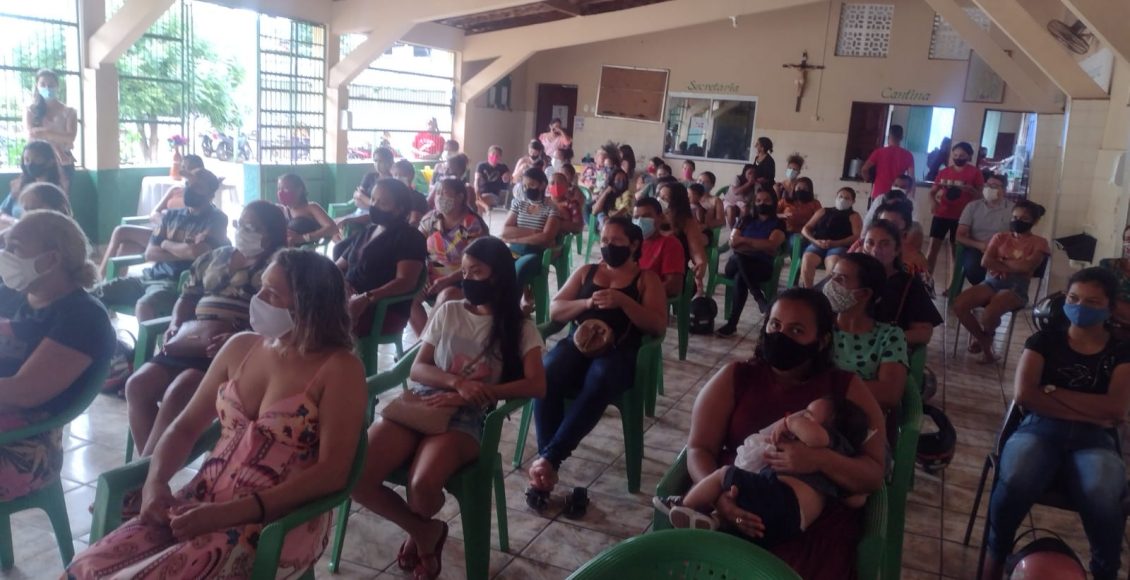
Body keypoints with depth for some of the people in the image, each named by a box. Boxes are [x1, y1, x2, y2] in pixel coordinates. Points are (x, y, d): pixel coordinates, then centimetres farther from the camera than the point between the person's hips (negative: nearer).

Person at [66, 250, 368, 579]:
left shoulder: (339, 369, -9)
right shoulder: (240, 347, 10)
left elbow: (332, 473, -16)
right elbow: (185, 427, 14)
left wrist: (230, 513, -21)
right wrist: (155, 482, -6)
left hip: (279, 523, -5)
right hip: (203, 502, 6)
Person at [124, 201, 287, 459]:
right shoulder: (215, 257, 20)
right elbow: (189, 295, 26)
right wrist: (175, 324, 6)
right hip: (190, 344, 8)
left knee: (177, 392, -26)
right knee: (137, 384, -8)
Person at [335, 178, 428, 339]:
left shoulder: (409, 237, -2)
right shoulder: (365, 232, 21)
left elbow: (406, 281, -16)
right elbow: (338, 266, 24)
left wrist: (367, 298, -29)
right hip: (349, 299, 7)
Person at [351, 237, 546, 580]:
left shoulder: (519, 327, 5)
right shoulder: (448, 311, 13)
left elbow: (536, 385, -8)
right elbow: (417, 370, 8)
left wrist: (473, 393, -18)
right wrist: (458, 381, -14)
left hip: (466, 419, -3)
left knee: (422, 488, -32)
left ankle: (422, 530, 9)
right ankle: (424, 531, 7)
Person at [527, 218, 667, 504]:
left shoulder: (646, 279, 14)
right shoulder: (586, 272, 23)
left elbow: (658, 326, 1)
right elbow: (554, 311, 14)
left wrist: (623, 301, -13)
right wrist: (587, 303, -5)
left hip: (619, 353, -2)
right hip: (578, 344, 3)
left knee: (597, 385, -39)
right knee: (545, 376, -32)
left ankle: (549, 457, -35)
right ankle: (546, 461, -30)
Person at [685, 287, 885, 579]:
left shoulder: (848, 389, 7)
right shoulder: (733, 378, 8)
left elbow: (874, 476, 1)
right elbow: (699, 449, 3)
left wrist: (821, 460, -19)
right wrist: (717, 494, -18)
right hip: (737, 509, 1)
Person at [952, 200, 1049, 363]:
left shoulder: (1039, 243, 6)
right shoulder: (1000, 237, 16)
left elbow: (1026, 267, -12)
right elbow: (985, 262, 1)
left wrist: (1000, 261, -1)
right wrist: (1012, 266, -7)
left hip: (1016, 287, -4)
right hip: (991, 282, 4)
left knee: (989, 314, -34)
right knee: (959, 304, -23)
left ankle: (986, 337, 8)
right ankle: (983, 340, 5)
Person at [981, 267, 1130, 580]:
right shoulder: (1045, 340, 15)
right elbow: (1024, 394, 0)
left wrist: (1053, 392, -1)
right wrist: (1092, 411, -3)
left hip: (1095, 439, 0)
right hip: (1040, 428, 0)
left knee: (1104, 503, -36)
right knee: (1014, 485, -35)